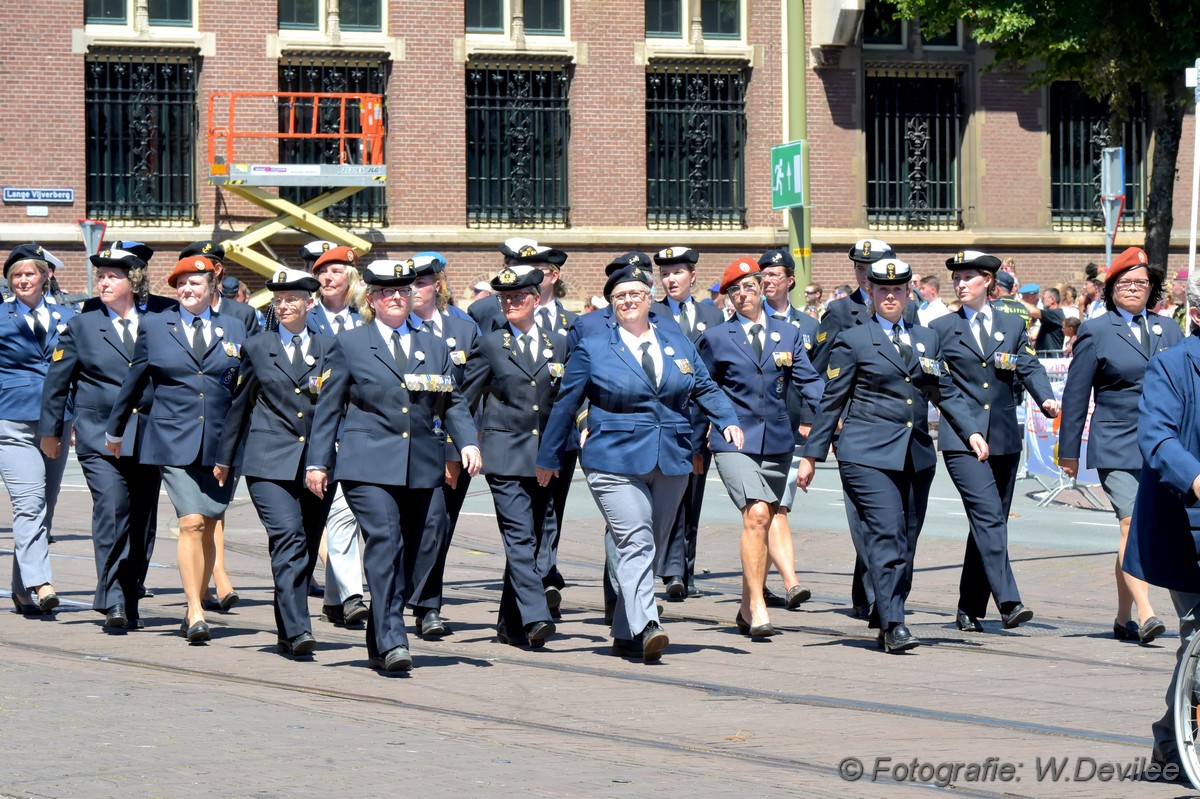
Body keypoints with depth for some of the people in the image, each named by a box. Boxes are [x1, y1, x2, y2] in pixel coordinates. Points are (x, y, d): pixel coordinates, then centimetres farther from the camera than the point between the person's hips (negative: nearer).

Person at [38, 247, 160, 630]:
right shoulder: (82, 327, 6)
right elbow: (57, 381, 9)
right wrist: (50, 430, 8)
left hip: (148, 438, 3)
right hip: (100, 438, -3)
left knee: (142, 523, 5)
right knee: (111, 511, -17)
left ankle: (129, 603, 15)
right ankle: (112, 602, -18)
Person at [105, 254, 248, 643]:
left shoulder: (234, 329, 9)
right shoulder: (154, 327, 7)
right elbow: (134, 382, 16)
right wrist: (114, 429, 23)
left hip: (222, 443, 2)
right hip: (174, 443, -2)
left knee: (208, 528, 6)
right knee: (191, 522, -14)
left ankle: (196, 606, 20)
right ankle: (195, 614, -16)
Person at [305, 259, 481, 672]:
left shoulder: (434, 348, 17)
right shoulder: (349, 344, 8)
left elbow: (453, 404, 16)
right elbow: (328, 407, 7)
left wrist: (468, 443, -2)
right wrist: (317, 462, 1)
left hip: (421, 467, 4)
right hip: (368, 465, -4)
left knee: (406, 554, 6)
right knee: (384, 542, -19)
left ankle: (379, 644, 16)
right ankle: (391, 641, -24)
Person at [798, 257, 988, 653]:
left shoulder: (927, 339, 16)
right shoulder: (853, 340, 3)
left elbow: (947, 393, 17)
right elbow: (832, 401, 4)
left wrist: (972, 431, 2)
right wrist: (812, 454, 3)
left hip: (917, 456, 5)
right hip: (868, 454, -5)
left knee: (907, 541, 5)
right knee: (886, 535, -15)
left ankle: (884, 619, 16)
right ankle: (893, 625, -18)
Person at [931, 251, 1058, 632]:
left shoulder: (1012, 326, 13)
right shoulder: (941, 329, 6)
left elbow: (1030, 368, 5)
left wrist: (1046, 399, -13)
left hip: (1004, 439, 4)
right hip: (961, 439, -4)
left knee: (990, 523, 8)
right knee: (988, 517, -18)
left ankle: (969, 609, 18)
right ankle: (1008, 602, -27)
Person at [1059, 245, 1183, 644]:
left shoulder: (1169, 330, 14)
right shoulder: (1095, 332, 3)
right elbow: (1075, 394, 4)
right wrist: (1068, 451, 3)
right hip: (1115, 446, -4)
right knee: (1132, 525, -18)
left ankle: (1123, 619, 17)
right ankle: (1145, 615, -24)